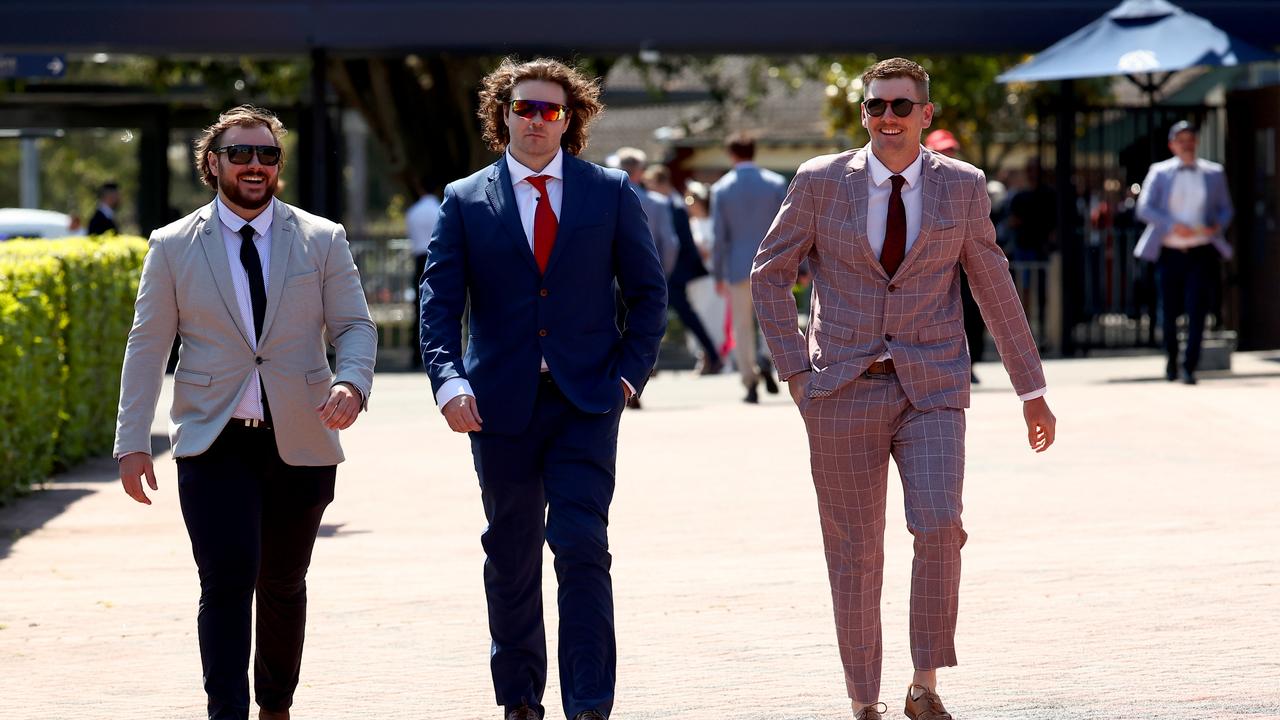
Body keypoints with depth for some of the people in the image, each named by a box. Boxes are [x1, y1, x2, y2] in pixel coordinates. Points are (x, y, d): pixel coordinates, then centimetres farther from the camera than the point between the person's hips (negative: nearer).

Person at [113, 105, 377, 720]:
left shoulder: (323, 241, 6)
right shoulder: (173, 247, 4)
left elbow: (354, 326, 4)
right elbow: (147, 346, 5)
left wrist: (351, 385, -18)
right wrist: (132, 442, 0)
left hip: (300, 440, 2)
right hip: (213, 444, -2)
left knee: (283, 583, 12)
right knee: (226, 582, -14)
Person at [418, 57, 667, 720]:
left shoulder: (609, 193, 6)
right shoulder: (465, 202, 5)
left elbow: (648, 291, 10)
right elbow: (439, 302, -1)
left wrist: (630, 371, -2)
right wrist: (449, 380, -17)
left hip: (586, 400, -1)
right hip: (501, 405, 1)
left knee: (582, 547, -13)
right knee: (511, 560, 9)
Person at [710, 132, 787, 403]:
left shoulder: (721, 189, -3)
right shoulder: (776, 184, -2)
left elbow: (719, 236, -2)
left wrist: (718, 274, 5)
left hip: (738, 266, -1)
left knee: (742, 327, 7)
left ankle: (751, 382, 2)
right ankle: (769, 365, -8)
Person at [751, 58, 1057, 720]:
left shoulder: (962, 187, 3)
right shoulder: (821, 182, 0)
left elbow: (995, 288, 9)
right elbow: (769, 274, 9)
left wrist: (1032, 390, 11)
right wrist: (795, 368, 0)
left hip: (931, 390, 0)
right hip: (844, 388, 0)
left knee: (939, 528, -20)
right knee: (855, 553, 3)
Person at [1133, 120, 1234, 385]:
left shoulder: (1214, 174, 10)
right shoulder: (1159, 173, 5)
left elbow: (1226, 209, 15)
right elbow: (1144, 208, -2)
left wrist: (1217, 226, -8)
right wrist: (1173, 225, -17)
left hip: (1202, 253, 0)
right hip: (1170, 251, 0)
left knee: (1197, 309, -12)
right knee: (1170, 310, 5)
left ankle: (1189, 367, -12)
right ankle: (1171, 359, 29)